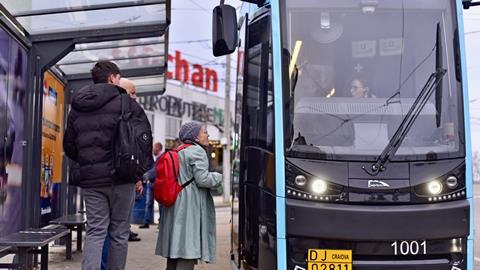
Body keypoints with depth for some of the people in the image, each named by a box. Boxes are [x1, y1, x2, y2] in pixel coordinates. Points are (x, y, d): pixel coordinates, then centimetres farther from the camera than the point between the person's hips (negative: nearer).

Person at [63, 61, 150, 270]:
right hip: (120, 176, -4)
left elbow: (69, 146, 16)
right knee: (119, 233, 6)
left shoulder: (77, 108, 12)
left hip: (90, 178, 4)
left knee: (95, 232, 5)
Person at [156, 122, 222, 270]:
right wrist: (218, 177, 1)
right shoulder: (197, 151, -9)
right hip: (190, 207, -9)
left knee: (175, 249, 14)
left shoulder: (176, 152, 18)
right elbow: (202, 179, -14)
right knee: (188, 251, -9)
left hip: (174, 208, 9)